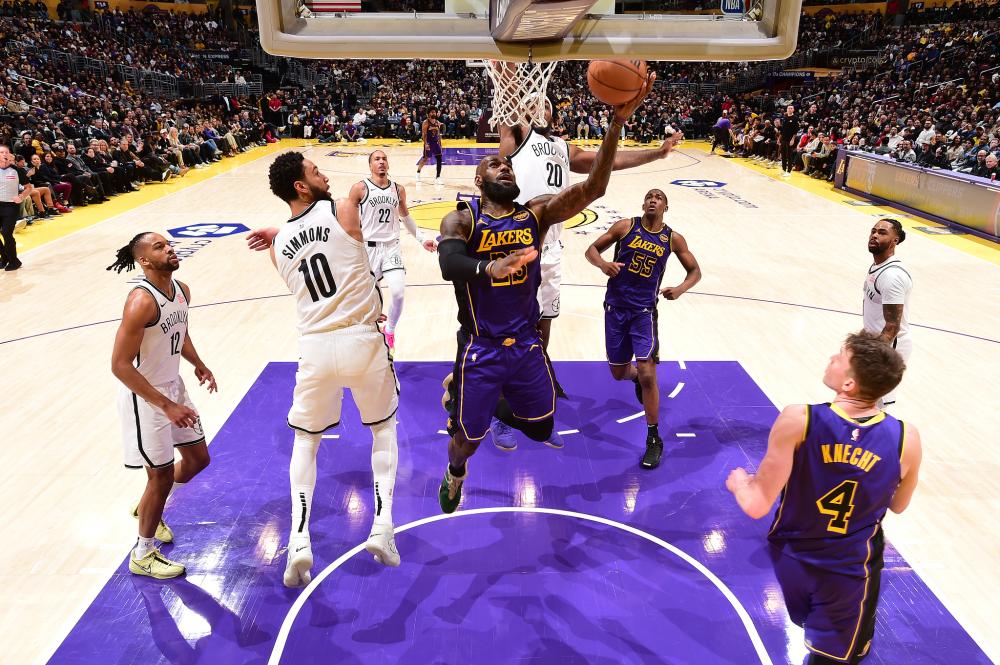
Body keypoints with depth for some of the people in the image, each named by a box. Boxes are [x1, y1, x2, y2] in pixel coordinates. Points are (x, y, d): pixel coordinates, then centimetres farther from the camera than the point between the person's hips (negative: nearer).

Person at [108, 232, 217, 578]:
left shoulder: (182, 290, -1)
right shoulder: (141, 301, -27)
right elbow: (120, 365, -27)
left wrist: (198, 365, 7)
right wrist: (166, 406, -27)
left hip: (174, 387, 8)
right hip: (144, 397, -8)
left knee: (198, 459, 17)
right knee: (162, 475, 2)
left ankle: (148, 508, 43)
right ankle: (143, 555, 23)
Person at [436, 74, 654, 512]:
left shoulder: (537, 213, 0)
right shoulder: (461, 219, -8)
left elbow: (593, 188, -15)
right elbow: (448, 264, -29)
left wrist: (617, 123, -26)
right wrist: (489, 267, -52)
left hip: (526, 345, 3)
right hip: (480, 348, -3)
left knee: (542, 429, 15)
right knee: (468, 440, 9)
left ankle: (495, 404, 45)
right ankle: (455, 474, 45)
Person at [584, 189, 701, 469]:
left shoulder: (673, 239, 1)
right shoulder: (625, 226, -1)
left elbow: (695, 270, 11)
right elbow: (592, 249, 2)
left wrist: (681, 289, -11)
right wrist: (603, 264, -21)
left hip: (643, 311, -1)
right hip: (615, 308, 1)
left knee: (647, 374, -12)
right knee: (618, 372, 13)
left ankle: (654, 438, 2)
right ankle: (636, 377, 53)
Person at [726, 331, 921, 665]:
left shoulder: (797, 420, -28)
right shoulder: (906, 439, -19)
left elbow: (757, 506, -22)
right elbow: (897, 505, 2)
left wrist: (739, 483, -1)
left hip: (793, 556, 1)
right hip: (851, 571, 0)